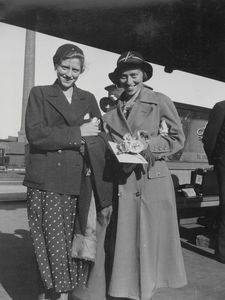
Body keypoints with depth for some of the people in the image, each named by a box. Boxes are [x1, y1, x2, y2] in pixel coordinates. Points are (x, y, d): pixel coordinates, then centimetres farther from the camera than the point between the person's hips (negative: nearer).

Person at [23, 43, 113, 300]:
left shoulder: (88, 99, 17)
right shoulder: (39, 94, 10)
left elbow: (98, 143, 10)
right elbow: (34, 133, -6)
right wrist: (77, 133, -9)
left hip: (78, 183, 2)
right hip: (45, 184, -2)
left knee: (74, 242, 3)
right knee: (52, 241, -2)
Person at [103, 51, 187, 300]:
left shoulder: (160, 101, 1)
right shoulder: (112, 113, 11)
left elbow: (178, 138, 0)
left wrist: (148, 144, -14)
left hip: (154, 180, -2)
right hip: (125, 183, 3)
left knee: (152, 238, 7)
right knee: (125, 240, 6)